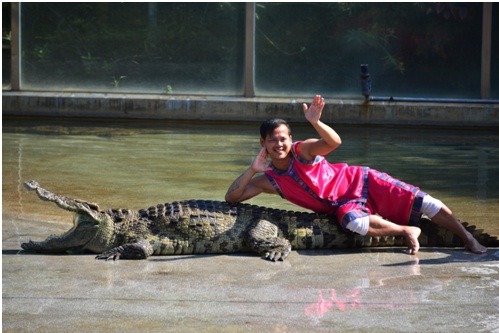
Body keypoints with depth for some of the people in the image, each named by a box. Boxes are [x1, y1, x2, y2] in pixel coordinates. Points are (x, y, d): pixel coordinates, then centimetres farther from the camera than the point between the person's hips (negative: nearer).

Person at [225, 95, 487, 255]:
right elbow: (231, 197, -12)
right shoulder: (267, 180, -6)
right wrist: (253, 169, -23)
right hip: (344, 206, 2)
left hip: (361, 182, -2)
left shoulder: (302, 150, -15)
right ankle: (407, 231, -17)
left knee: (422, 202, -14)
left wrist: (315, 122, -51)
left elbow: (334, 142, -33)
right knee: (352, 222, -36)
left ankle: (467, 238, 0)